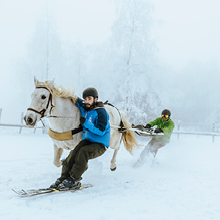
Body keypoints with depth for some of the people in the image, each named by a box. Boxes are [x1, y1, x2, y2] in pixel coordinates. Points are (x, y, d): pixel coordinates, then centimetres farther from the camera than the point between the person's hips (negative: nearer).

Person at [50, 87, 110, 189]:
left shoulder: (101, 112, -14)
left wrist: (86, 123, -25)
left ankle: (74, 179, -22)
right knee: (73, 153, -18)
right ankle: (64, 177, -13)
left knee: (83, 152, -30)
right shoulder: (83, 108, 6)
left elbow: (101, 131, -20)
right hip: (86, 140, 6)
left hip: (100, 144, -6)